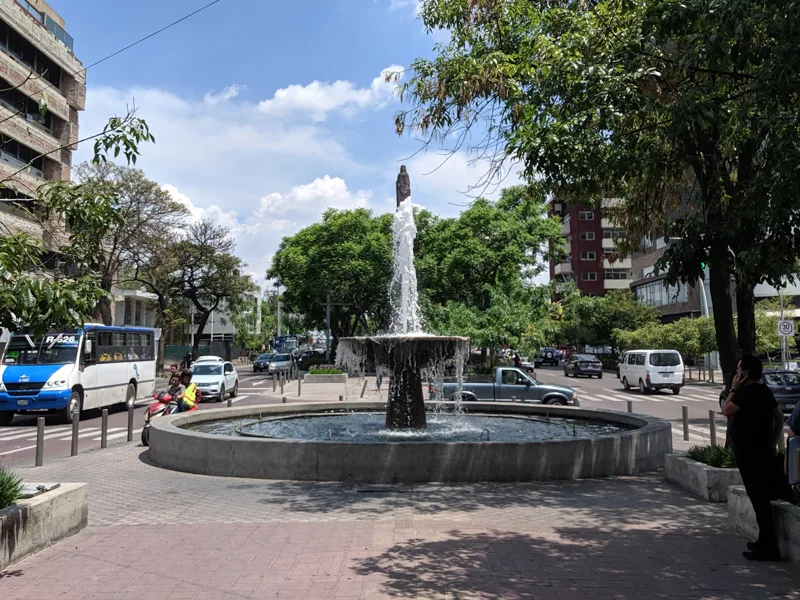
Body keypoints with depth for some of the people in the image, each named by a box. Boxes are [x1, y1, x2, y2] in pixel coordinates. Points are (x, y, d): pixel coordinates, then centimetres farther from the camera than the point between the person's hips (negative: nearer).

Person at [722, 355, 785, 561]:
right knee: (761, 496, 16)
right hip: (763, 451, 10)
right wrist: (772, 441, 21)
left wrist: (733, 389, -5)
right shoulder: (764, 391, 12)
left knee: (758, 498, -6)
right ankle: (765, 541, 25)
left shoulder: (747, 391, -18)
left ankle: (768, 547, -3)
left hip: (750, 453, -10)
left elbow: (726, 410, -14)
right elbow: (779, 417, 19)